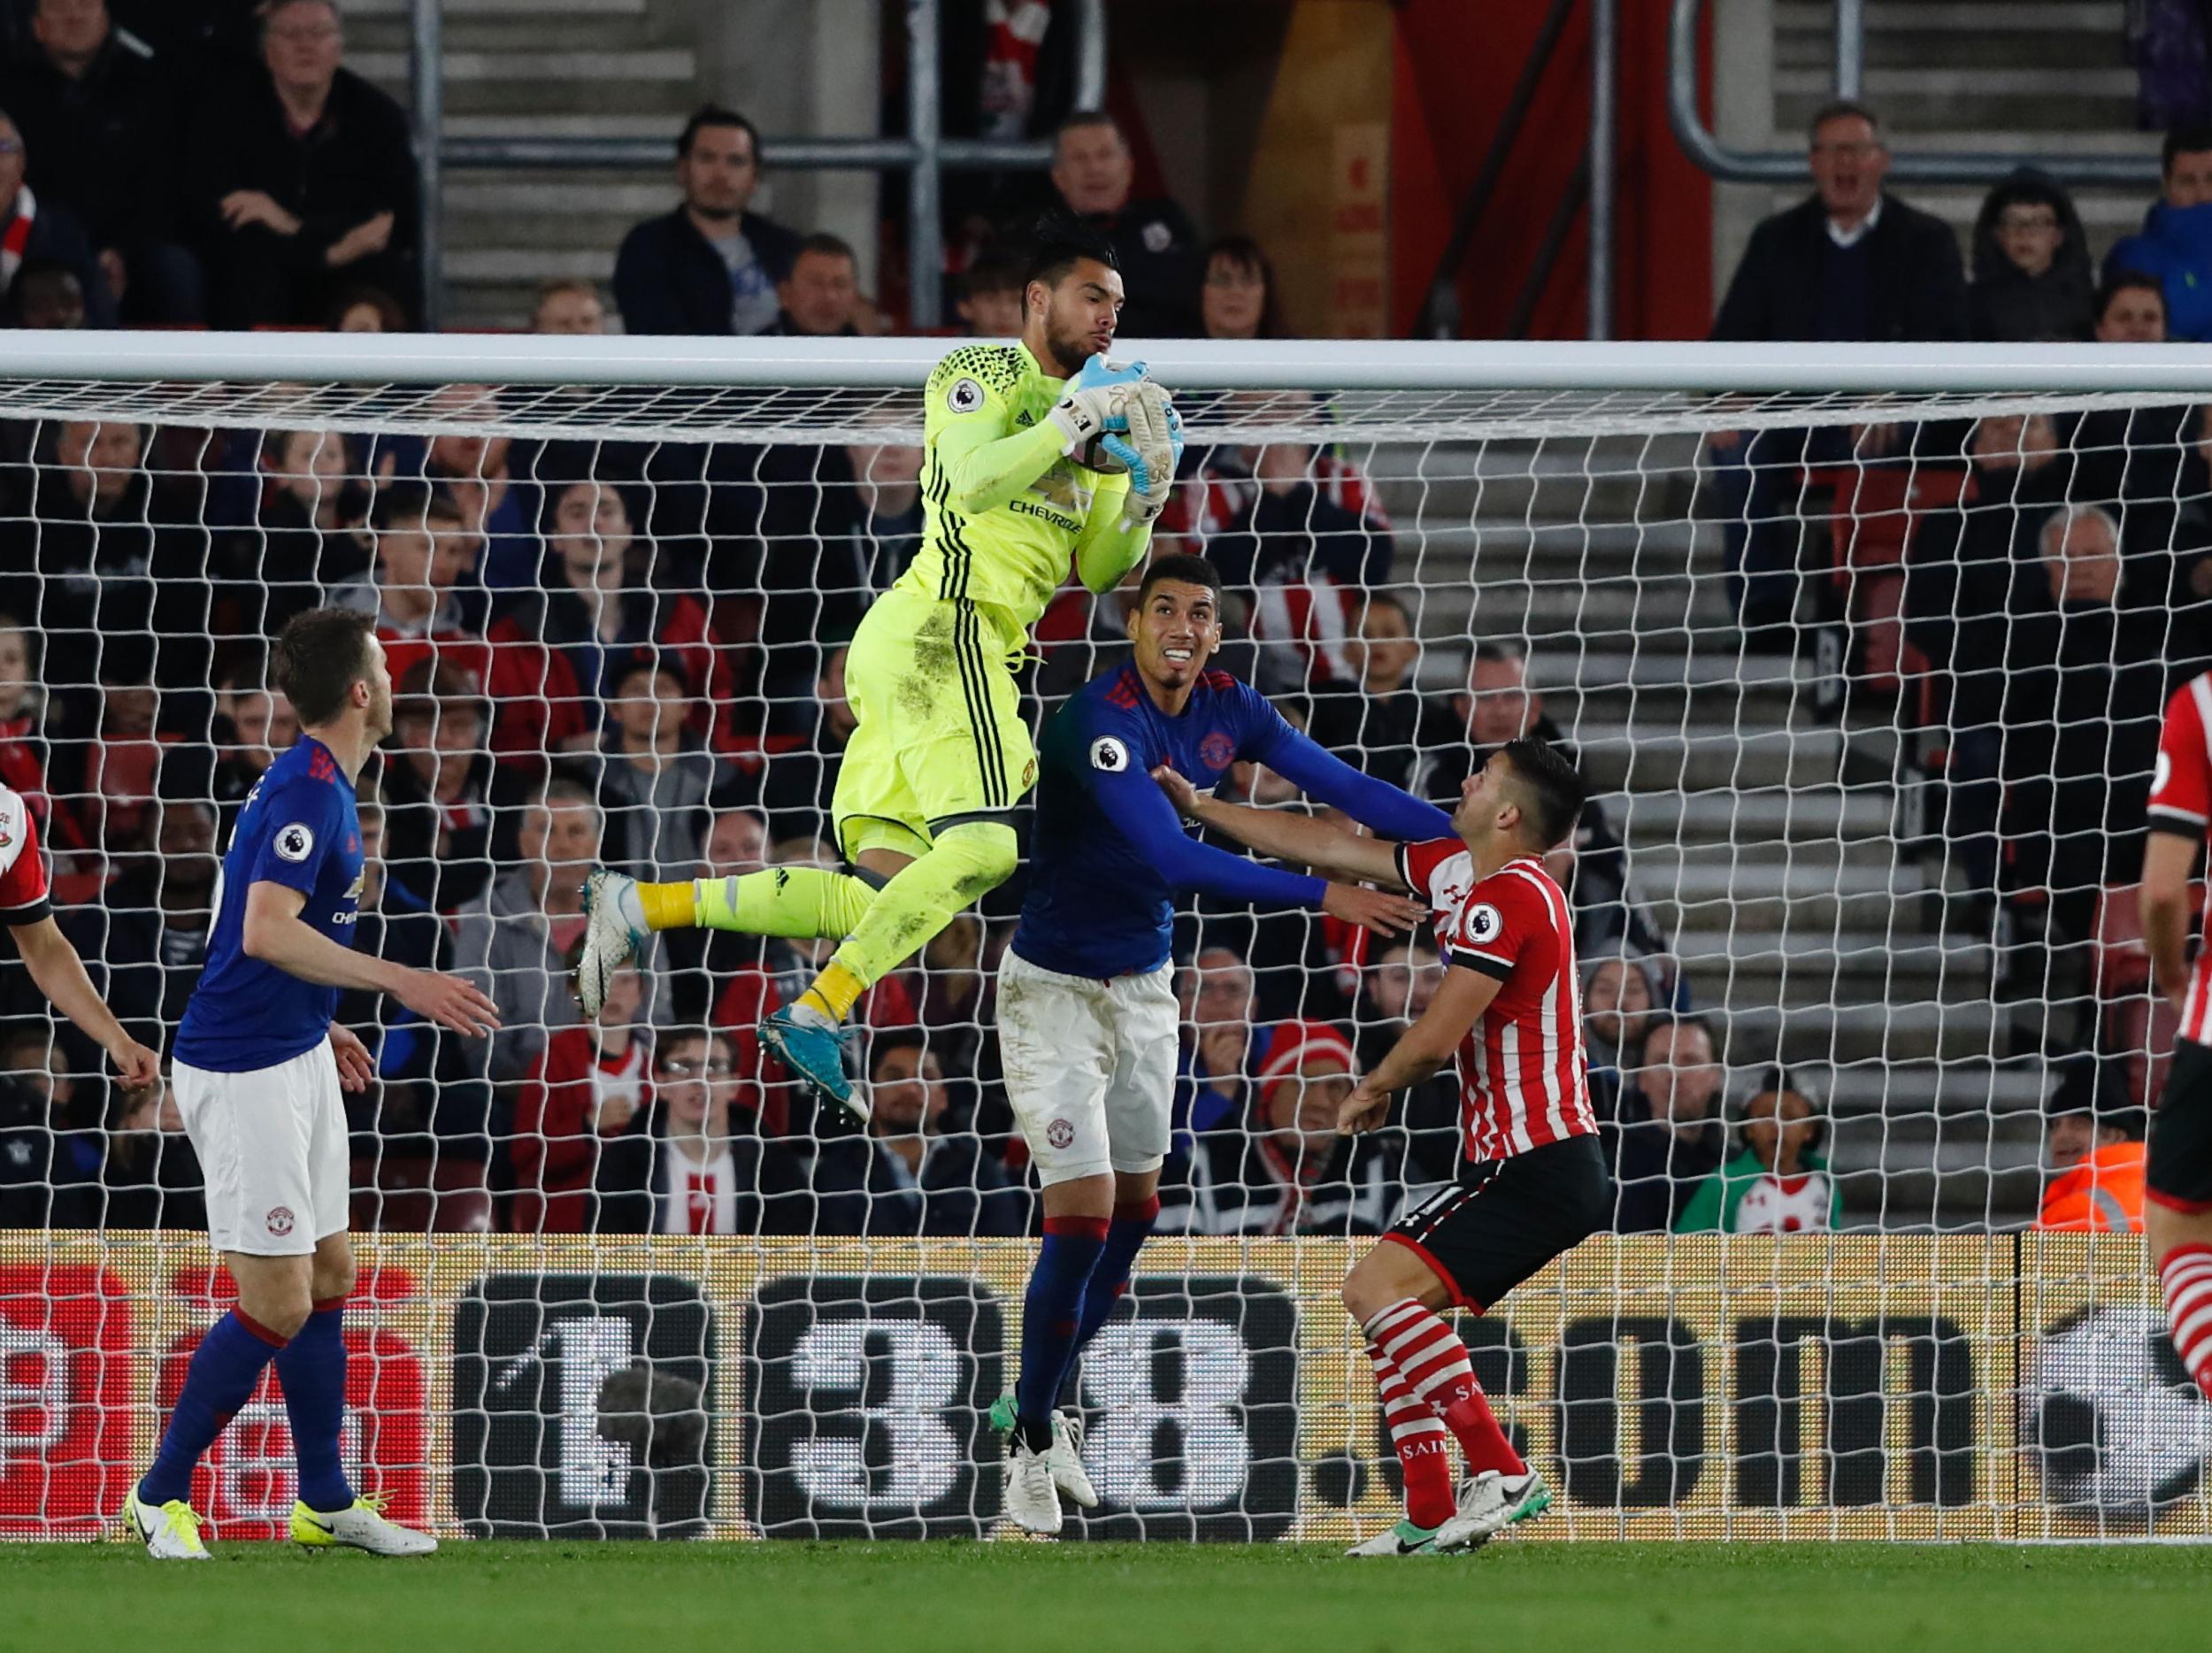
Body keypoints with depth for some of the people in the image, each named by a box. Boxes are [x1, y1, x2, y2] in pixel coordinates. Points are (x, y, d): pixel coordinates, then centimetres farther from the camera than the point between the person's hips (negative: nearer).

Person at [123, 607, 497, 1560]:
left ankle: (325, 1503, 22)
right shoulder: (308, 791, -19)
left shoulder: (319, 786, 12)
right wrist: (398, 983, -32)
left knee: (328, 1277, 14)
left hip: (294, 1059, 10)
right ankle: (160, 1498, 3)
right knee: (278, 1304, -8)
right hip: (243, 1074, -10)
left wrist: (320, 1025, 29)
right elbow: (265, 932, -30)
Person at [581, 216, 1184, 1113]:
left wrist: (1145, 492, 4)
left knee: (881, 897, -1)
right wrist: (1076, 422, -17)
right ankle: (814, 1015, -23)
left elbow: (1102, 570, 21)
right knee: (981, 847, -25)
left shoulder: (1085, 409, 24)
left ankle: (641, 905, 0)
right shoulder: (983, 374, 0)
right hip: (942, 628, -9)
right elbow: (972, 481, -18)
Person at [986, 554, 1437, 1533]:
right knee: (1081, 1218, -13)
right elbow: (1176, 860, -33)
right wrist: (1325, 898, -34)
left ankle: (1042, 1407, 30)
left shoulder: (1225, 710, -3)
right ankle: (1030, 1445, 0)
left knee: (1133, 1212, 13)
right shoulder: (1101, 721, -26)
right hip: (1056, 990, -7)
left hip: (1143, 989, 7)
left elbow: (1339, 786, 3)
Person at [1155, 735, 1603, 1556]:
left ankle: (1503, 1475, -21)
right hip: (1519, 1160, 10)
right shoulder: (1461, 869, 13)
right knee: (1381, 1297, 12)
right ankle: (1430, 1516, 8)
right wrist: (1197, 806, 24)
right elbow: (1331, 847, 21)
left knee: (1381, 1286, -19)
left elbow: (1436, 1038, -19)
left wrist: (1373, 1089, 2)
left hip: (1538, 1171, -10)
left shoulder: (1506, 898, -17)